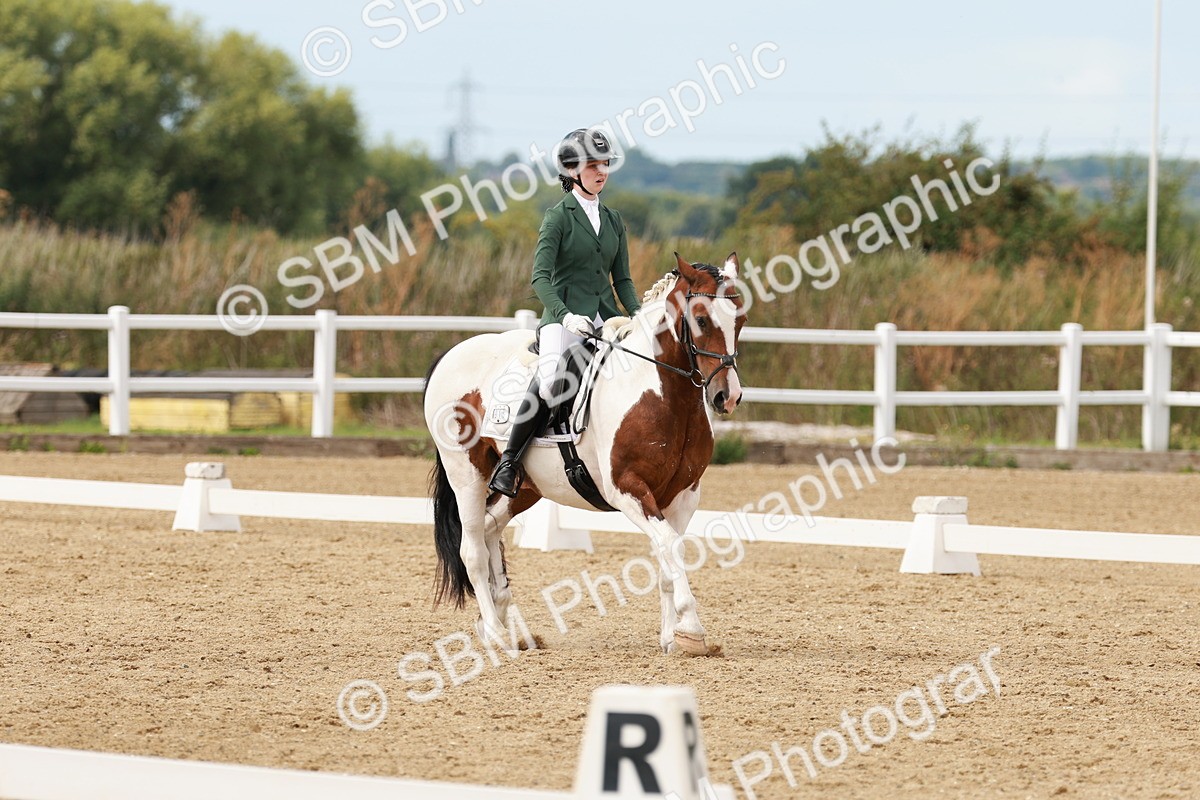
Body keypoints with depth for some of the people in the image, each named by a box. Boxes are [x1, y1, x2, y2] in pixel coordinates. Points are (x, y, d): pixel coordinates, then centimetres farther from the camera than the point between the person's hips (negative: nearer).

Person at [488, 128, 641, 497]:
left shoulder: (613, 220, 18)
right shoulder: (559, 216, 0)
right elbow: (541, 277, -9)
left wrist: (638, 315, 1)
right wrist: (564, 314, -24)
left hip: (606, 319, 6)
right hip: (565, 317, -6)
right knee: (549, 382, -31)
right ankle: (509, 461, -20)